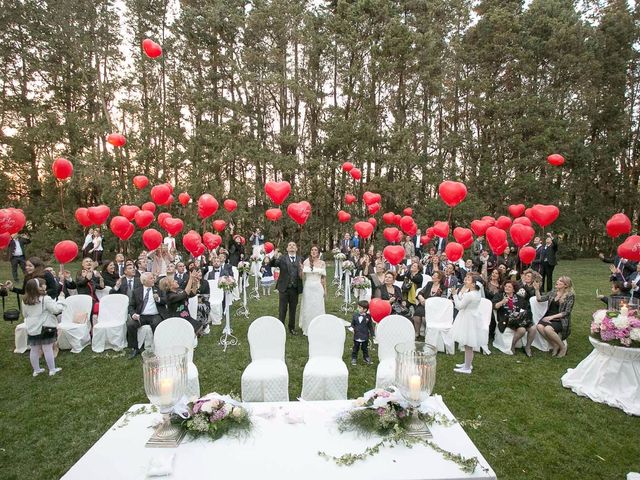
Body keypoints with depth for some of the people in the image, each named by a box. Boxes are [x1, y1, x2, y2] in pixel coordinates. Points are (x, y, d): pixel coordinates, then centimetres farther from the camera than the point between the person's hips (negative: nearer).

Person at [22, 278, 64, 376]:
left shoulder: (25, 301, 2)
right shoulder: (45, 299, -18)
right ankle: (52, 370, 11)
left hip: (31, 329, 6)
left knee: (34, 350, 15)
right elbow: (57, 309, -22)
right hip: (45, 328, -6)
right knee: (48, 349, 3)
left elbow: (24, 314, 15)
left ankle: (36, 370, 27)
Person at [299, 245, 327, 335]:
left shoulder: (322, 263, 2)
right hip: (308, 287, 0)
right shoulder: (306, 262, 1)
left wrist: (325, 290, 5)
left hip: (318, 288, 0)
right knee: (307, 308, 6)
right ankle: (307, 329, 19)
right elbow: (302, 278, 2)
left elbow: (324, 277, 6)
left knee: (317, 308, 3)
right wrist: (301, 269, -14)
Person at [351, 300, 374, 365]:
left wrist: (372, 334, -1)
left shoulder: (368, 316, -11)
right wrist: (353, 328, -15)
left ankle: (366, 358, 35)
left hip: (365, 336, -1)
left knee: (365, 348, 17)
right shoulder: (355, 315, -7)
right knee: (355, 348, 13)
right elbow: (352, 324, 3)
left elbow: (370, 326, -3)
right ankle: (354, 358, 28)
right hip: (357, 336, 1)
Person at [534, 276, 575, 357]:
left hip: (560, 320, -5)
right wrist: (537, 289, -4)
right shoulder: (553, 292, 11)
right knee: (539, 326, -27)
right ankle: (555, 345, -4)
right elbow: (540, 299, 9)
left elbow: (566, 312, -9)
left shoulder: (570, 295, -4)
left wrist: (552, 317, -16)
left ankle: (563, 347, -5)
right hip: (549, 317, 5)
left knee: (548, 329, -33)